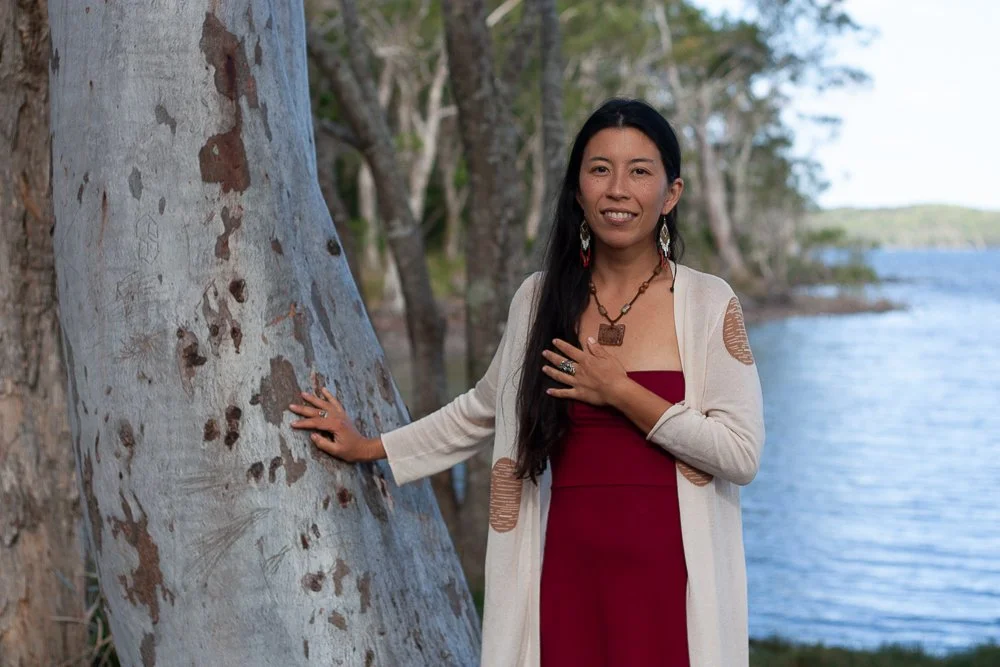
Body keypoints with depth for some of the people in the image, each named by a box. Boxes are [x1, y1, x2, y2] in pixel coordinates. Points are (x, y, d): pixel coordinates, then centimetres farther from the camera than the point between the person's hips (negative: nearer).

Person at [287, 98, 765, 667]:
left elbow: (742, 453, -8)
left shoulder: (709, 303, -2)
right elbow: (482, 408, 22)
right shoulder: (540, 299, 7)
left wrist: (621, 393, -10)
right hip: (569, 570, 2)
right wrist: (370, 448, 26)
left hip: (672, 576, -2)